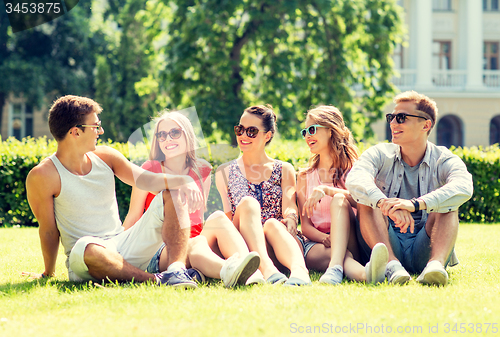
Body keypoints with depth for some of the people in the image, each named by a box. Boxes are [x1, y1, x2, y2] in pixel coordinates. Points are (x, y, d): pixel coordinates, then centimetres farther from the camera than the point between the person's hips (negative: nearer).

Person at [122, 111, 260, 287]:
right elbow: (133, 217, 7)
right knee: (195, 245, -38)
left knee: (218, 218, -28)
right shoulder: (150, 170, 5)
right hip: (160, 251, -4)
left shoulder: (202, 171, 16)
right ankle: (229, 272, -72)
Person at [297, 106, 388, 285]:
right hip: (315, 244, 1)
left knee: (340, 200, -30)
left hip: (349, 242, -1)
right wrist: (324, 238, -15)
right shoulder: (305, 176, 19)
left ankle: (335, 267, -58)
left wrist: (327, 190, -25)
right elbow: (305, 225, 9)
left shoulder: (352, 169, 9)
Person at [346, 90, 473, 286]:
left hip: (424, 251, -1)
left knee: (448, 205, -21)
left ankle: (436, 263, -45)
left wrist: (415, 204, -41)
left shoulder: (444, 161, 0)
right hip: (387, 245, 1)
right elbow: (354, 180, -20)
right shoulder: (380, 155, 3)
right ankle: (391, 263, -40)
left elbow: (463, 188, -25)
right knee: (367, 198, -19)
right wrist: (386, 204, -41)